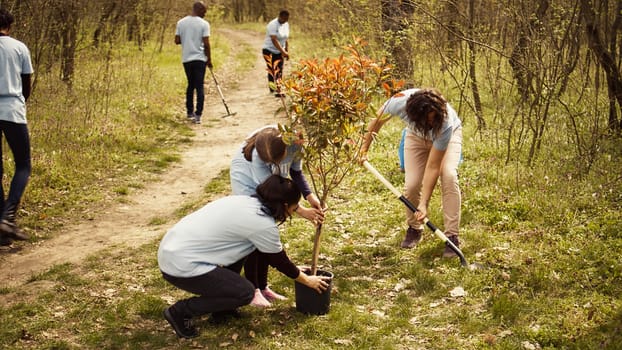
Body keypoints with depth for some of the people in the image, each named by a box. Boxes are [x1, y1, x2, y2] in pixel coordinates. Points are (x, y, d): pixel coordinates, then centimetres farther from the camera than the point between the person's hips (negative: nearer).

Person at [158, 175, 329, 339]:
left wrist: (293, 269, 35)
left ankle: (221, 306, 23)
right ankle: (180, 311, 5)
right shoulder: (263, 224, -13)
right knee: (245, 293, -2)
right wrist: (307, 280, 21)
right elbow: (280, 261, 5)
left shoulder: (245, 201, 12)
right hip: (181, 265, -9)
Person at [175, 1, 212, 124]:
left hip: (186, 59, 4)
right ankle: (197, 115, -9)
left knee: (190, 85, 19)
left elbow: (177, 41, 3)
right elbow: (206, 44, -11)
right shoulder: (204, 24, -8)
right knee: (199, 87, -2)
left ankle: (190, 112, 24)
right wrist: (209, 60, -1)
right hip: (199, 59, -4)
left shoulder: (181, 22, 4)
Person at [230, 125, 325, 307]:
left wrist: (310, 196, -24)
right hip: (247, 181, -5)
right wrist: (301, 211, -36)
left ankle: (263, 286, 18)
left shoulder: (294, 143, -28)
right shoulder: (257, 156, -40)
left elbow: (296, 171, -10)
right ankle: (252, 290, -1)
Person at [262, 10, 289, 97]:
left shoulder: (286, 25, 7)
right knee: (271, 69, -15)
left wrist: (287, 51, 9)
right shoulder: (273, 25, -18)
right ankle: (272, 88, -19)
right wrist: (283, 51, -28)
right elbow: (274, 40, -25)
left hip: (279, 52, 6)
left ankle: (278, 91, 0)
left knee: (279, 71, 0)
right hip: (269, 50, -6)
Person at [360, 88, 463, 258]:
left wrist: (424, 204, -38)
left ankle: (452, 236, -18)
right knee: (412, 184, -15)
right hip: (416, 136, 2)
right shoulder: (400, 102, -40)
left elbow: (432, 167, -37)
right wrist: (364, 148, -12)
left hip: (449, 134, -2)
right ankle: (414, 228, 13)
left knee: (448, 175, -27)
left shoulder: (445, 124, -43)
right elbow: (377, 120, -17)